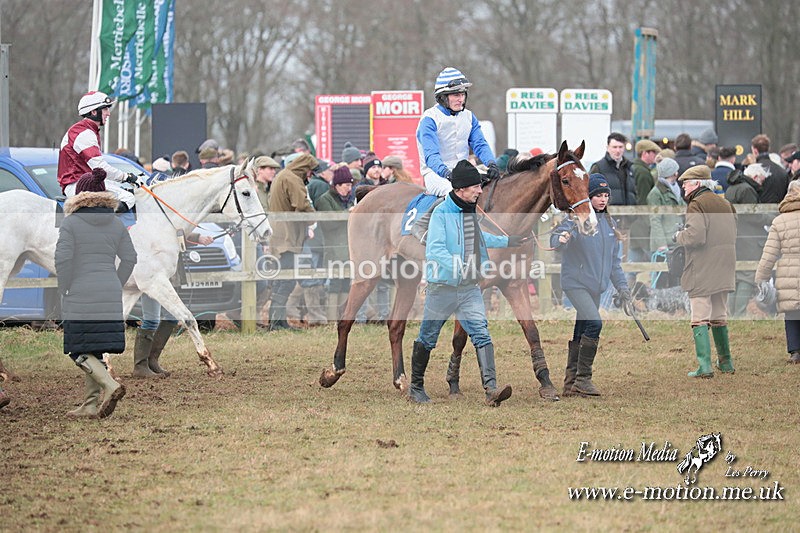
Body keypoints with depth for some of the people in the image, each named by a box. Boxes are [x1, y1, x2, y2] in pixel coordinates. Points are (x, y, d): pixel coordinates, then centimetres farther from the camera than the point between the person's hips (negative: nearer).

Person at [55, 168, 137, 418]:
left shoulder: (71, 223, -7)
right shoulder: (116, 224, 8)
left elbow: (63, 259, -13)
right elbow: (129, 258, 7)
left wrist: (64, 292, -3)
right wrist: (115, 286, 15)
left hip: (79, 296, -5)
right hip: (110, 298, 5)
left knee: (80, 351, -2)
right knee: (95, 350, 13)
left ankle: (110, 386, -24)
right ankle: (91, 404, 11)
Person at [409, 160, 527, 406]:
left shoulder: (471, 211, 9)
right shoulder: (441, 213, -15)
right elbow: (434, 250, -25)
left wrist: (505, 241, 34)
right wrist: (456, 266, -39)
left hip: (470, 289, 6)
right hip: (443, 287, -6)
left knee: (481, 334, -11)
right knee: (427, 339, 10)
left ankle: (491, 389, -20)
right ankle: (416, 387, 27)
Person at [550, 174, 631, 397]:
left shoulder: (609, 223, 12)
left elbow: (614, 260, 20)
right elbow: (555, 238, -25)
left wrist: (622, 286, 16)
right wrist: (561, 239, -48)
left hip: (596, 286, 7)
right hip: (575, 282, -7)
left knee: (581, 333, 10)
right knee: (594, 323, -22)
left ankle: (571, 383, 17)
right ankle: (583, 379, -16)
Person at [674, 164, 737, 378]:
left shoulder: (697, 204, -11)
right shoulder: (725, 204, 15)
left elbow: (695, 236, -23)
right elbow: (732, 235, 16)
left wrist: (679, 236, -3)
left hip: (702, 272, -8)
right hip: (724, 271, 8)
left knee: (700, 318, -6)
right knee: (719, 317, 18)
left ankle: (704, 365, -13)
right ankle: (726, 362, 23)